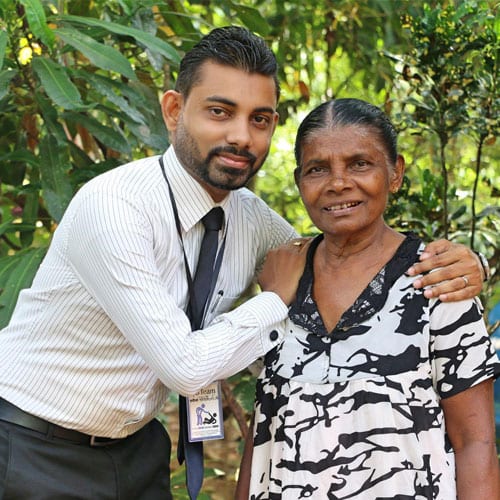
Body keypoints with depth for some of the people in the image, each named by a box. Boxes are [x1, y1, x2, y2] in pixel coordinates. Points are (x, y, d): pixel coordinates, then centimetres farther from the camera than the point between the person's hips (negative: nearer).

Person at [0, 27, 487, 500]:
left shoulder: (250, 217, -3)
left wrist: (451, 263, -15)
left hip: (136, 448, 7)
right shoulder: (114, 206, -25)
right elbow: (186, 368, -28)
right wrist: (280, 300, -16)